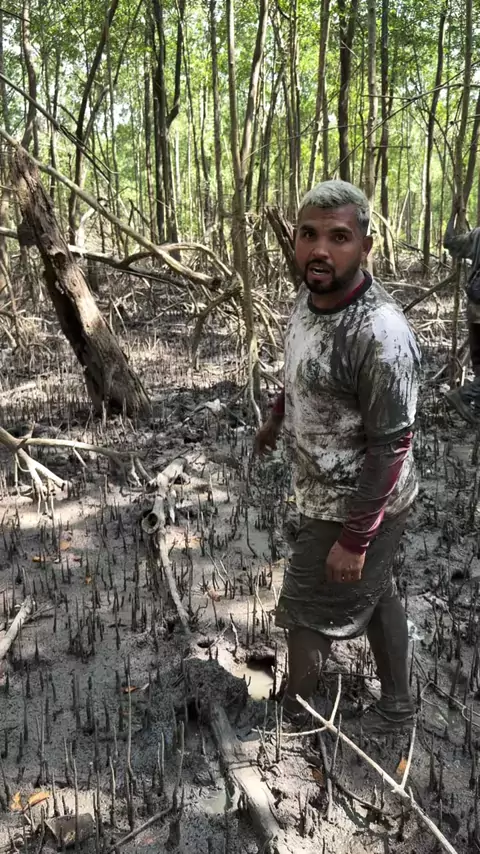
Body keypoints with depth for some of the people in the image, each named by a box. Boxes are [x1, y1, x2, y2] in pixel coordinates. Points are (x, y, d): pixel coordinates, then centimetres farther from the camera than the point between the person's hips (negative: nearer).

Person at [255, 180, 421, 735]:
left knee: (307, 611, 10)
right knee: (373, 593, 23)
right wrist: (276, 419, 28)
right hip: (326, 490, 8)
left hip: (355, 506, -8)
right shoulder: (310, 295, -5)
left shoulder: (381, 334, -32)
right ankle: (396, 704, 44)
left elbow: (390, 448, -27)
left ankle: (289, 718, 37)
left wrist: (353, 539, -23)